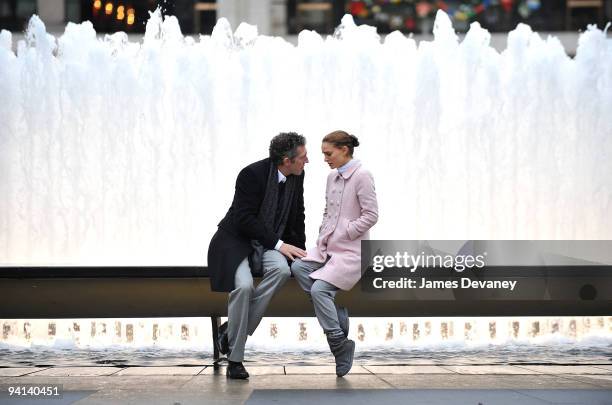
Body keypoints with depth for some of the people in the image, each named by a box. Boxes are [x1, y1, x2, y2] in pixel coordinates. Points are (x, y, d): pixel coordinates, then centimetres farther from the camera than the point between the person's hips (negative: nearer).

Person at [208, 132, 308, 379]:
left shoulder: (297, 176, 0)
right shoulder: (252, 174, -20)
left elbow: (297, 217, 14)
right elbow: (245, 219, -22)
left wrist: (300, 249, 9)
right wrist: (279, 244, -24)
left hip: (270, 244, 5)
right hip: (236, 241, -5)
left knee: (282, 270, -30)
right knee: (244, 285, -32)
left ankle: (233, 329, -17)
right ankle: (235, 359, -18)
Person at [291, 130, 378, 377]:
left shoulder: (361, 176, -10)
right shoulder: (332, 177, 12)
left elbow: (371, 216, -13)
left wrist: (343, 234, -13)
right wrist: (324, 236, 7)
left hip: (351, 251, -8)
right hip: (328, 246, 8)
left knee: (319, 288, -24)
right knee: (298, 267, -17)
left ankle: (340, 344, -10)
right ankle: (335, 315, -8)